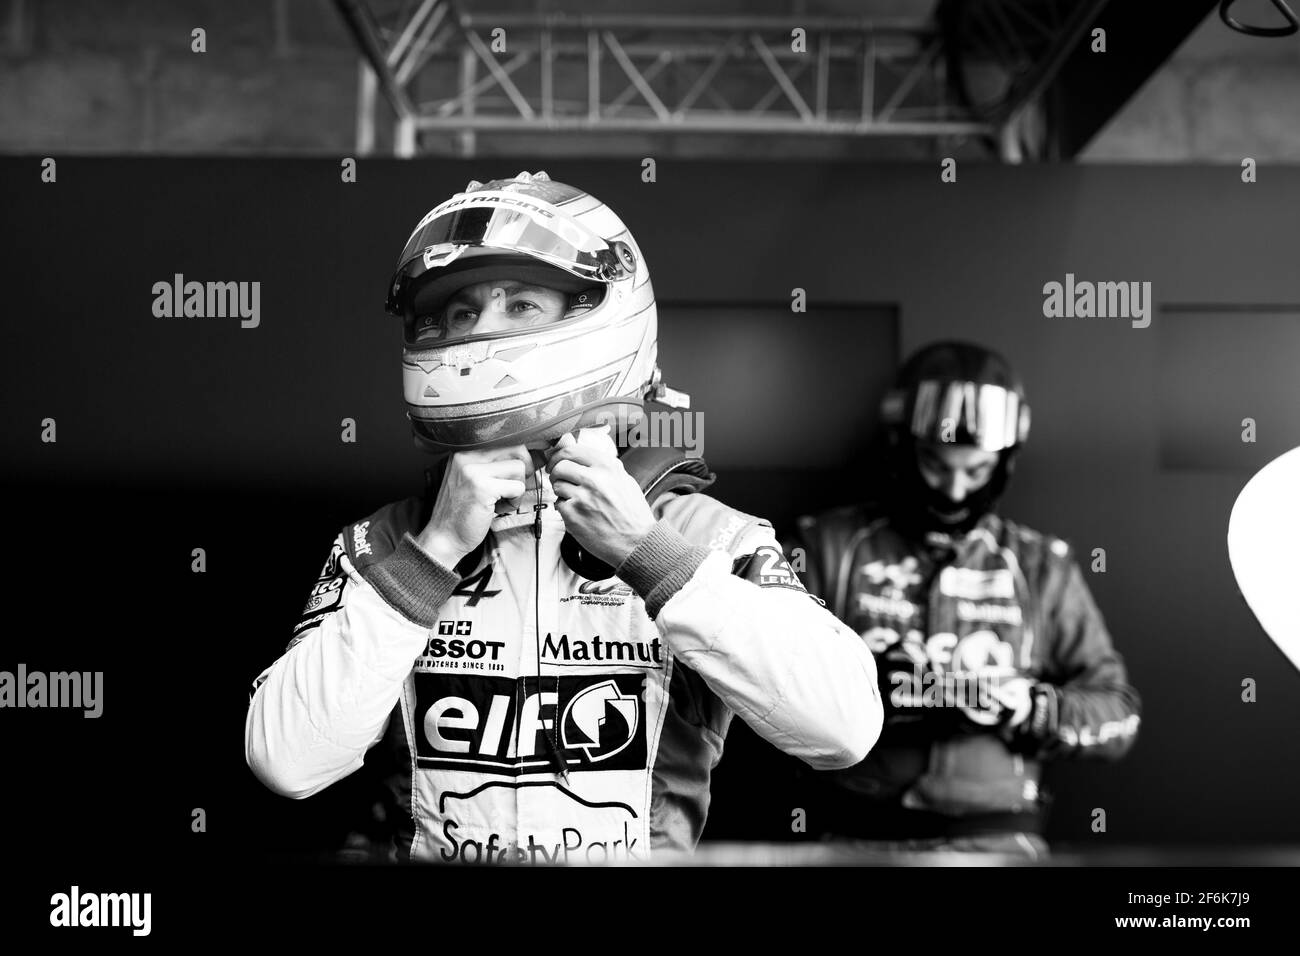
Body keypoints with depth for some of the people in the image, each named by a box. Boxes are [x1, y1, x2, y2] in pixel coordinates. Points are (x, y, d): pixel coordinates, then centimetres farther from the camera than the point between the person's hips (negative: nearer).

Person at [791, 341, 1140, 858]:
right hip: (860, 836, 0)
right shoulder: (829, 546, 10)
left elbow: (1118, 716, 13)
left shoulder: (1042, 567, 14)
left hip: (995, 839, 1)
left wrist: (1032, 706, -6)